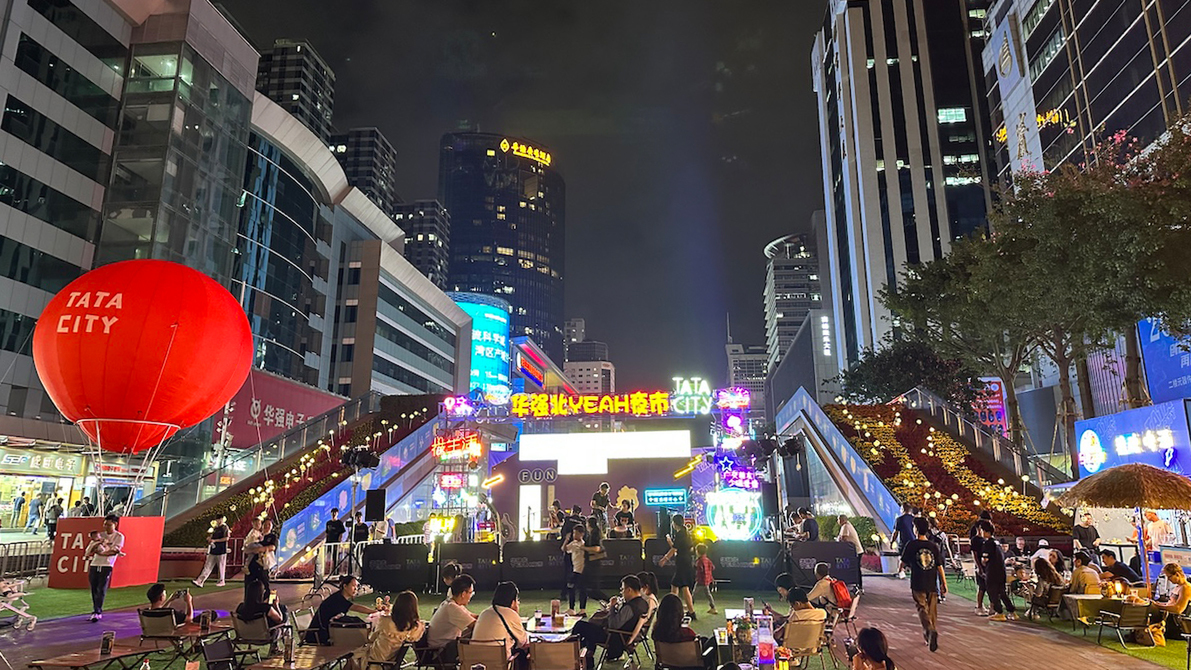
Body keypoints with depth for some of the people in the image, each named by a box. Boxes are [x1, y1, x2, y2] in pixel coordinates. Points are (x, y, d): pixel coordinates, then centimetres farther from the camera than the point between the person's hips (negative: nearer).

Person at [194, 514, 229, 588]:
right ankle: (200, 581, -3)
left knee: (221, 566, 3)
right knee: (207, 566, 2)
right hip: (213, 550, 7)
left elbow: (226, 538, -16)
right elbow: (211, 536, 26)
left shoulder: (224, 528, -7)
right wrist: (209, 539, 2)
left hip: (221, 551, -7)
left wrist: (215, 540, -17)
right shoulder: (215, 528, 16)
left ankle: (221, 581, 14)